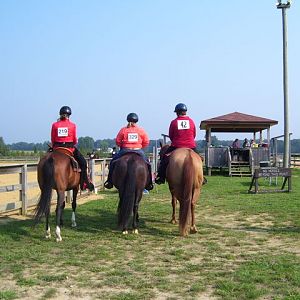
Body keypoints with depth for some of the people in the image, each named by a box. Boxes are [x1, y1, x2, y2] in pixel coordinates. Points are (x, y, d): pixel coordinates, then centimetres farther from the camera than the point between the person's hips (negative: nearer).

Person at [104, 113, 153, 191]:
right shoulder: (141, 130, 1)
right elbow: (146, 142, 3)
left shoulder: (123, 130, -1)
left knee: (113, 162, 18)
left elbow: (118, 141, 2)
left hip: (125, 150, 0)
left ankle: (110, 181, 12)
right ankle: (148, 183, 20)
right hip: (138, 151, 1)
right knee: (147, 164, 22)